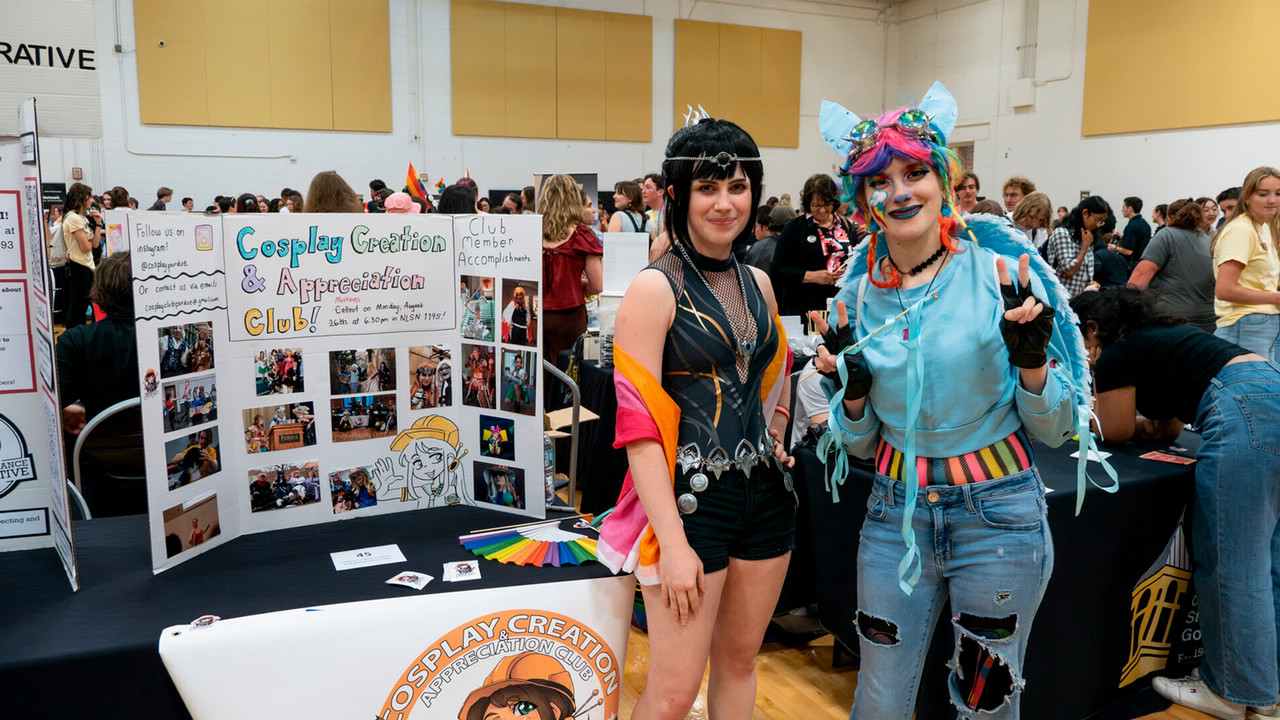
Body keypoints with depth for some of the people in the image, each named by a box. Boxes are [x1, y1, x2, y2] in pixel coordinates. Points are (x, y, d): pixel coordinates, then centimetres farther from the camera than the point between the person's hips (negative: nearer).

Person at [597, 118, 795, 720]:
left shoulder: (758, 282, 9)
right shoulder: (655, 288, -11)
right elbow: (638, 424, -16)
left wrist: (774, 437, 10)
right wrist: (673, 542, -19)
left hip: (765, 491, 7)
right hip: (691, 495, -6)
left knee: (740, 659, 18)